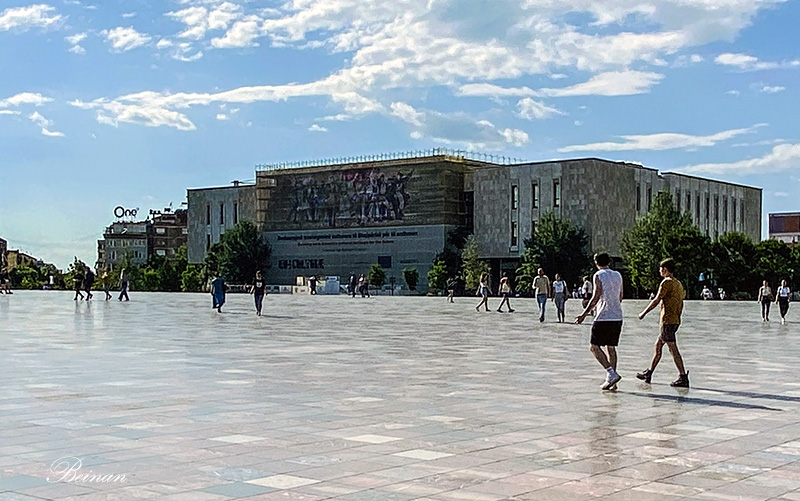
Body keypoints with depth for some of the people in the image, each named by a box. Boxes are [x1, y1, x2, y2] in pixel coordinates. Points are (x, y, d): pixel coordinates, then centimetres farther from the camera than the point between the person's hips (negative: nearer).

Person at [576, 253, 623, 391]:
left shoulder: (598, 276, -6)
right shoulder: (618, 275, 13)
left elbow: (595, 298, -13)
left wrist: (584, 314, -11)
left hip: (603, 317, -6)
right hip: (617, 317, 6)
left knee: (595, 347, 1)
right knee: (611, 347, 11)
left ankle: (611, 374, -13)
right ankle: (612, 380, 9)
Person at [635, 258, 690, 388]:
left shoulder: (666, 282, -11)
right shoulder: (679, 283, 15)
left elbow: (656, 300, -12)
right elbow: (681, 302, 17)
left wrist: (644, 313, -3)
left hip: (668, 321, -10)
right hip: (676, 321, 10)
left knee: (673, 349, -10)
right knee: (658, 345, 17)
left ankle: (683, 377, -14)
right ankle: (648, 373, 24)